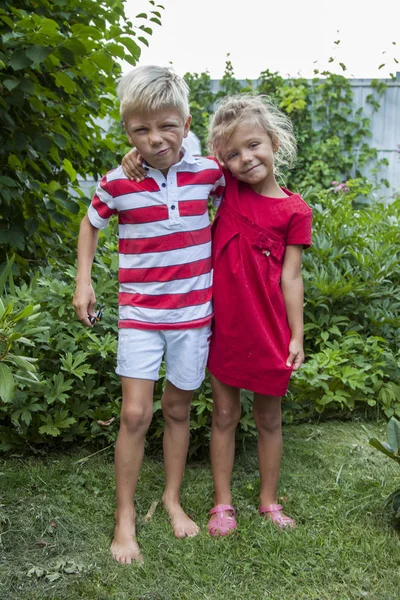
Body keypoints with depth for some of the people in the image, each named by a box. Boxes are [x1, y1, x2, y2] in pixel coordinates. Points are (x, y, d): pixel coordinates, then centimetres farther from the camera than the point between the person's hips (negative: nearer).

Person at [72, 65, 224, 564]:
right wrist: (83, 280, 3)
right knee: (135, 414, -5)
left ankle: (173, 498, 31)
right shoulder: (117, 183, -8)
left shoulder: (207, 172, -5)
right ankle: (125, 514, 12)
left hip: (193, 313, 2)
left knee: (178, 410, 12)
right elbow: (90, 223, 11)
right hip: (139, 313, -1)